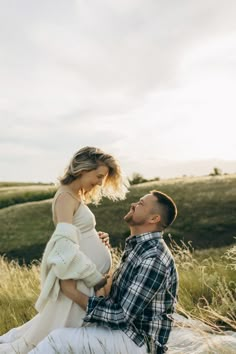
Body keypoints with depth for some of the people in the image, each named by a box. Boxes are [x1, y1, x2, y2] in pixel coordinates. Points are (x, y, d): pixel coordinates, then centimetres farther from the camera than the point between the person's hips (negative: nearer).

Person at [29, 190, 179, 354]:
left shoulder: (154, 259, -25)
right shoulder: (137, 246, 5)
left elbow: (123, 316, -25)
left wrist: (74, 293, -19)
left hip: (137, 340, -9)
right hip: (121, 327, 9)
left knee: (59, 340, -20)